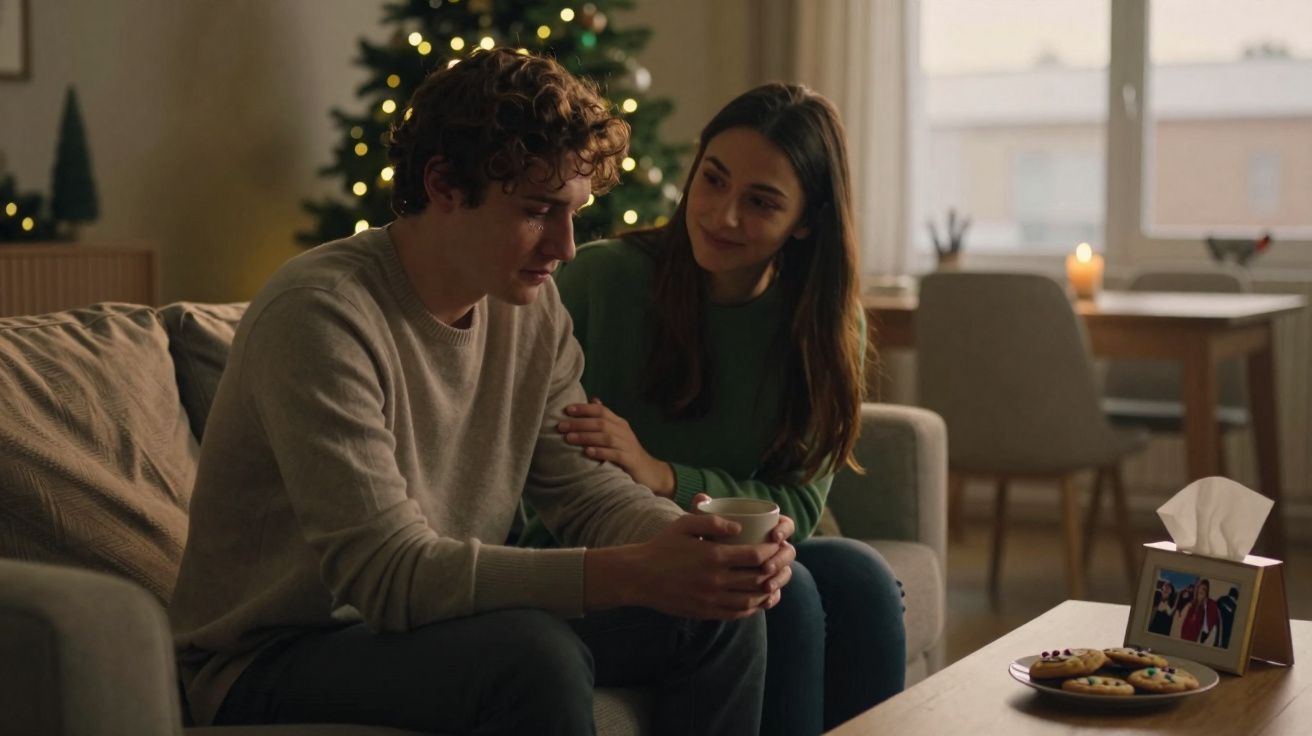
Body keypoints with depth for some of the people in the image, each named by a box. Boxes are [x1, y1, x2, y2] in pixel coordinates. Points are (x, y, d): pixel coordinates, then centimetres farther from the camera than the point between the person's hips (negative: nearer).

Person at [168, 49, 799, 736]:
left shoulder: (532, 306, 0)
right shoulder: (321, 314, -25)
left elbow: (584, 489, 1)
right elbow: (385, 574, -31)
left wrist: (699, 544, -22)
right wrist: (633, 574, -38)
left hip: (435, 620, 8)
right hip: (273, 664, -7)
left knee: (719, 617, -2)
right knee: (536, 655, -34)